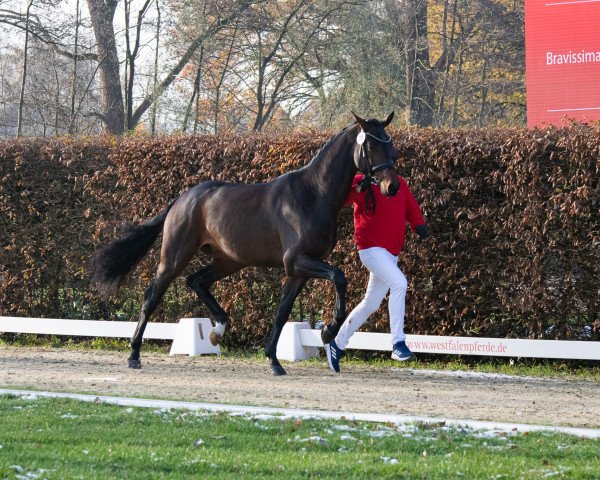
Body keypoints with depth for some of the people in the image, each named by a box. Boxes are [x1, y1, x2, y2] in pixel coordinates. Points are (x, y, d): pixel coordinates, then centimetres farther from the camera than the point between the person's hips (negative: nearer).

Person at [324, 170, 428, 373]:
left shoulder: (399, 183, 10)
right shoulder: (360, 183, -8)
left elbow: (412, 207, 13)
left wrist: (419, 224, -7)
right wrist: (357, 188, -39)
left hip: (391, 253, 8)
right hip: (371, 248, -8)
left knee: (371, 304, 15)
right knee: (398, 282, -27)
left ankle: (337, 344, 30)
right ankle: (398, 344, -24)